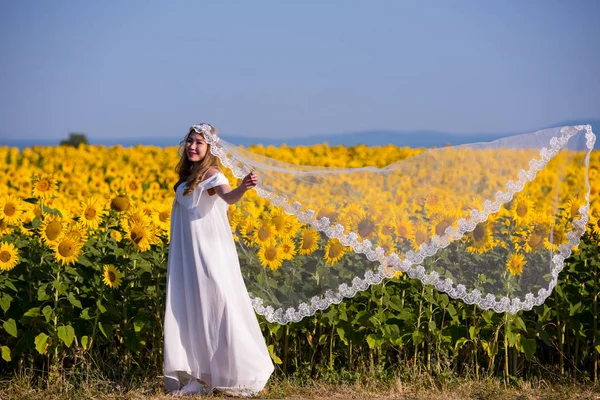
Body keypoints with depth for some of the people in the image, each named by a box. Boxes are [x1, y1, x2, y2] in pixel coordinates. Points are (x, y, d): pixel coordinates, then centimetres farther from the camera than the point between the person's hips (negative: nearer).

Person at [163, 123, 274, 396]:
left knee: (220, 307, -9)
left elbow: (227, 196, -34)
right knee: (191, 311, 7)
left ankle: (246, 374, -2)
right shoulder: (188, 175, 12)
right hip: (188, 256, 8)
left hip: (211, 254, -8)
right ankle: (198, 376, 11)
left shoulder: (211, 174, -13)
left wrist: (243, 188, -53)